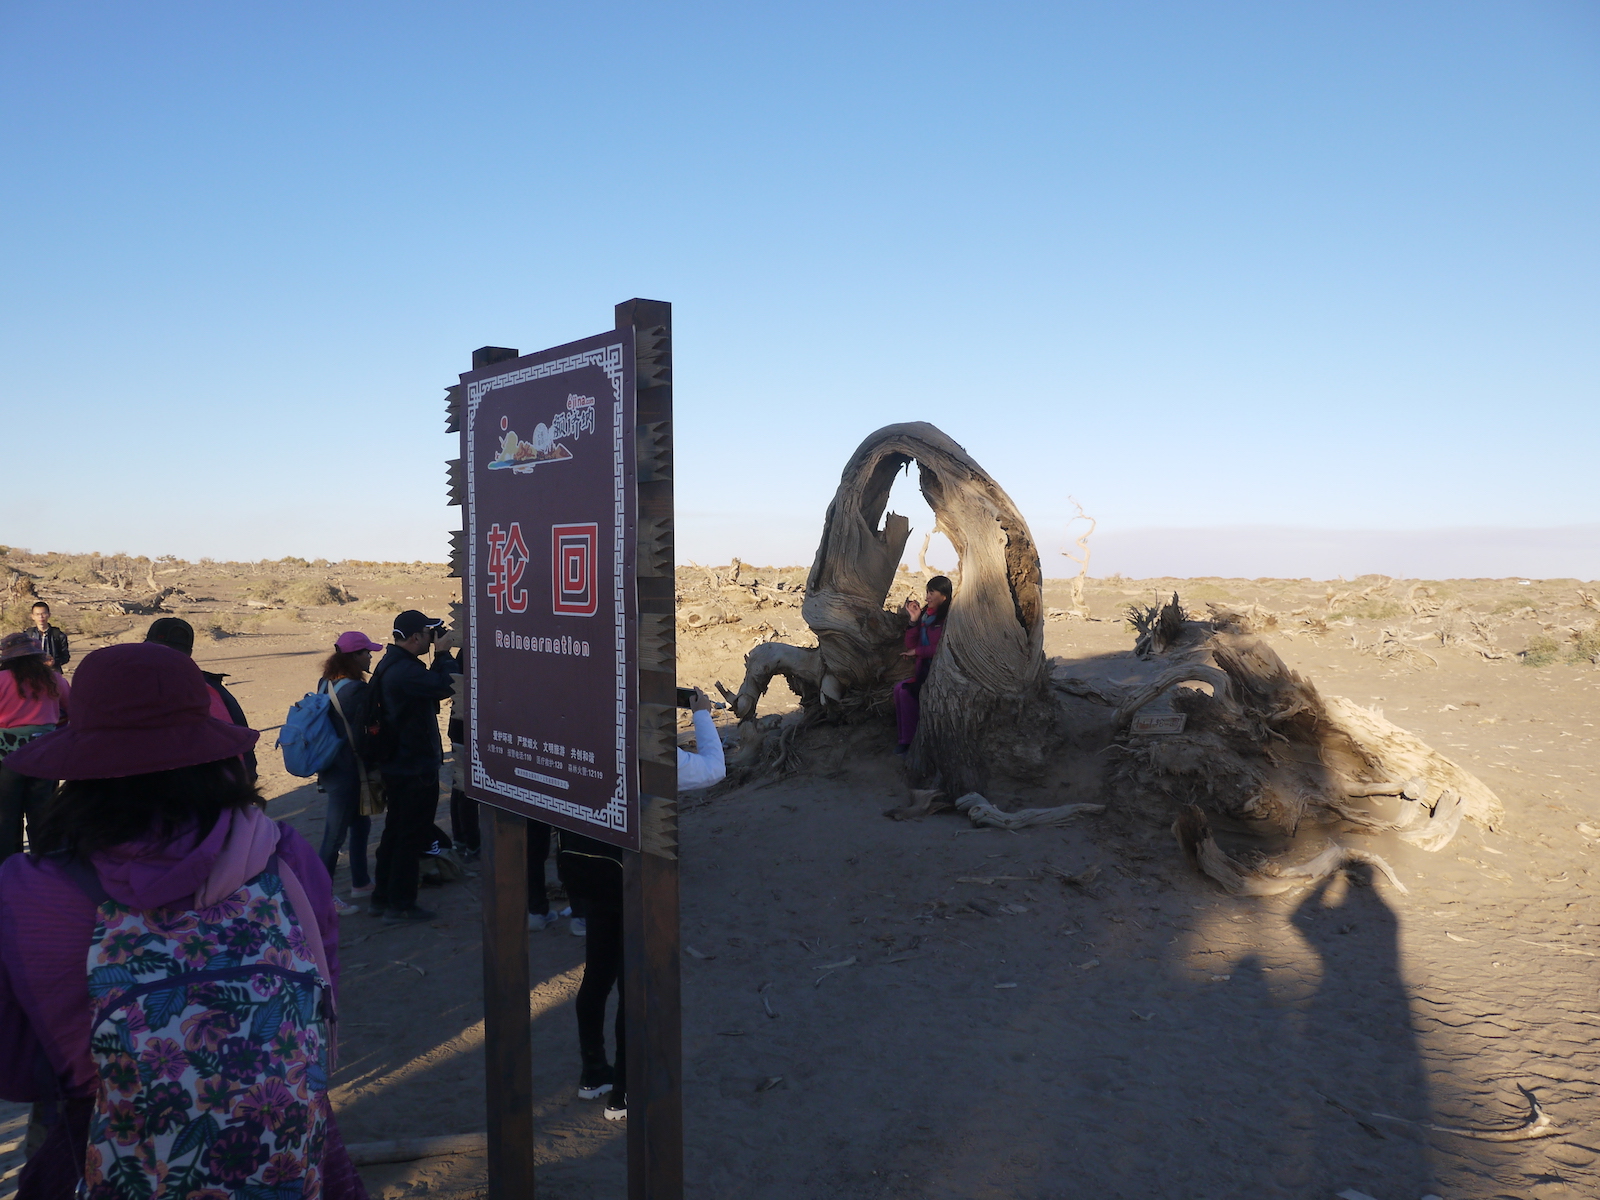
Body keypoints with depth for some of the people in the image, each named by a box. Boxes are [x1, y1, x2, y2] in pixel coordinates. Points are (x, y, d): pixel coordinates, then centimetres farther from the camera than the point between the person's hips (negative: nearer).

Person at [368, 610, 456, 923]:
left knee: (394, 832, 19)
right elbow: (444, 687, -27)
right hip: (416, 768, -11)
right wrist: (443, 654, -18)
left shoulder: (389, 664, 10)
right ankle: (401, 904, 9)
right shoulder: (406, 670, -25)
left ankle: (382, 898, 28)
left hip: (396, 765, 11)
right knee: (411, 836, 1)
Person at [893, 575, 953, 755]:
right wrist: (914, 620, 0)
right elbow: (911, 646, 12)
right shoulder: (925, 613, 12)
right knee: (901, 688, -16)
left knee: (905, 689, -23)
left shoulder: (949, 618, -10)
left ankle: (908, 741, -12)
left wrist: (917, 651, -9)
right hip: (925, 669, 7)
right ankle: (907, 741, -10)